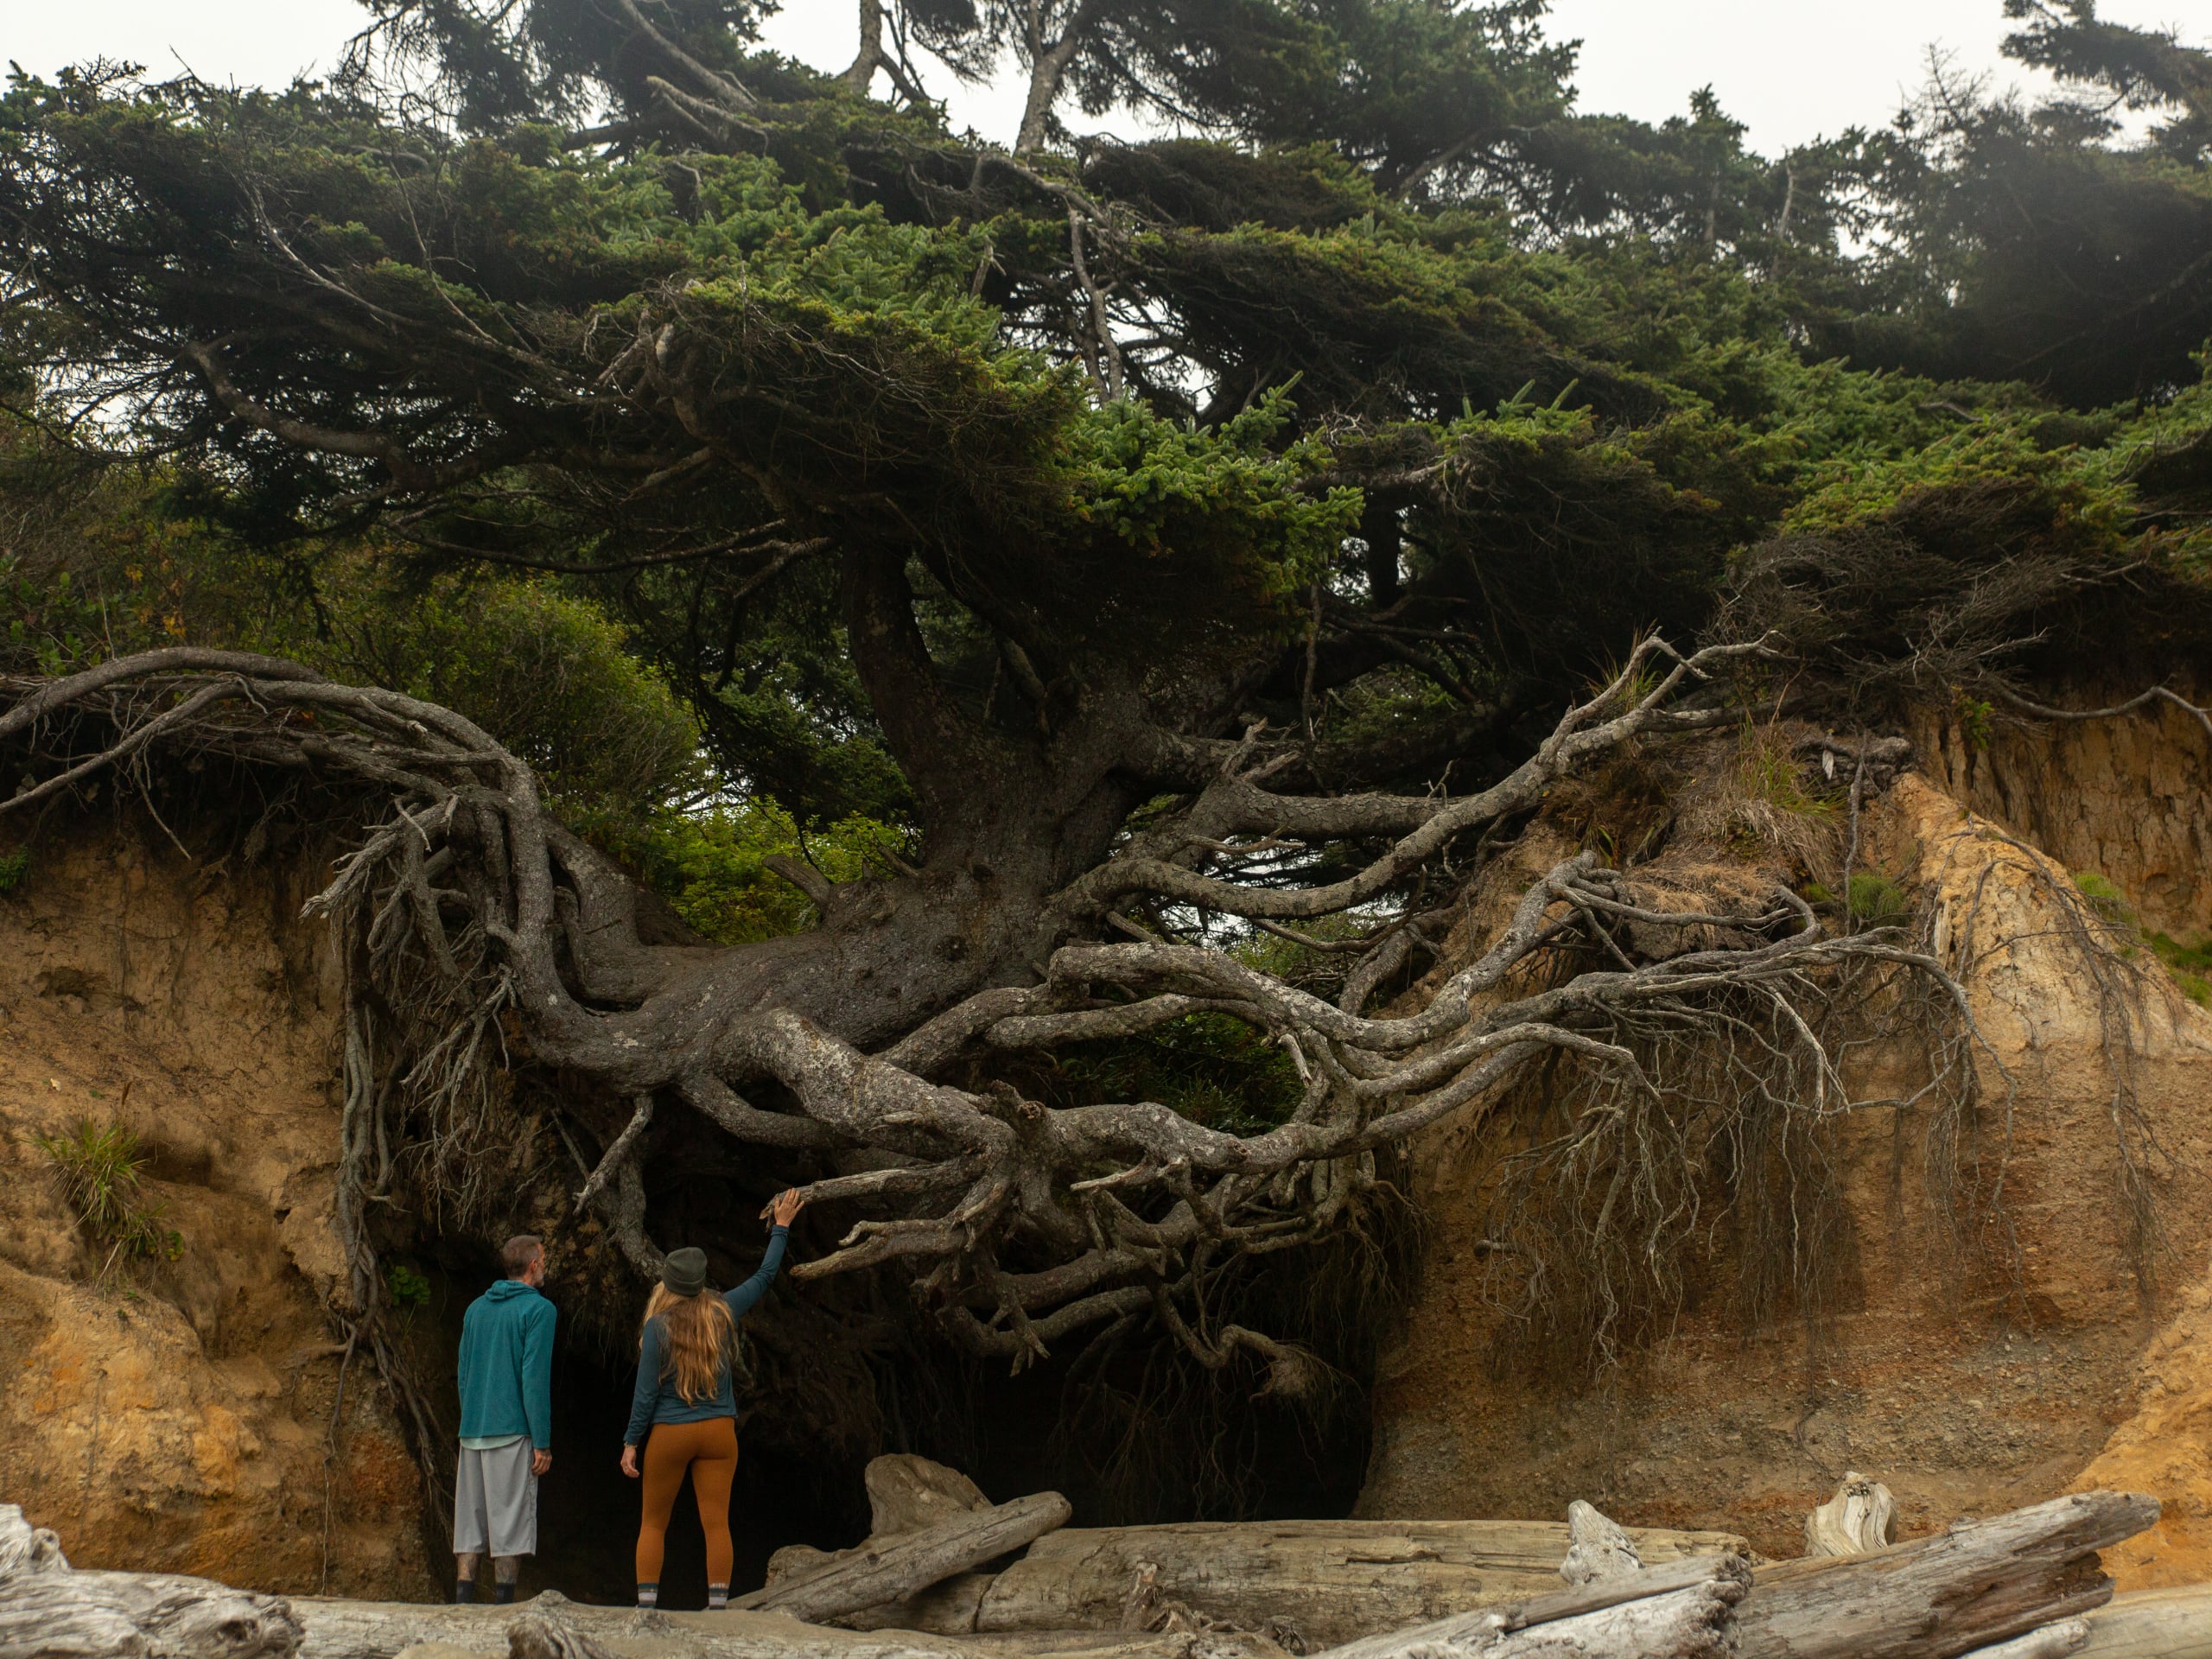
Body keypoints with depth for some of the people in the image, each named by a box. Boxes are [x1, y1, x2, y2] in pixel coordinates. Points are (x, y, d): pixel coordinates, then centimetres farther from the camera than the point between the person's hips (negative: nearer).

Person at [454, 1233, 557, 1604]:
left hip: (472, 1433, 6)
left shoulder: (476, 1309, 15)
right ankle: (503, 1604, -2)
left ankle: (463, 1601, 5)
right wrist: (543, 1443, -9)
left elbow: (463, 1374, 18)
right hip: (512, 1433, -6)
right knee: (510, 1523, -1)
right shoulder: (539, 1309, -6)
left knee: (469, 1521, 8)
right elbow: (535, 1379, -12)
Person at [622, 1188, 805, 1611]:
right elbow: (765, 1276, 12)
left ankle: (646, 1606, 7)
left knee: (653, 1524, 10)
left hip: (669, 1434, -2)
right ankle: (718, 1606, -1)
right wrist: (781, 1228, 21)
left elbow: (647, 1391, -9)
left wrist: (631, 1441, -2)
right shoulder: (723, 1314, -1)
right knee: (717, 1523, 2)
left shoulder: (658, 1327, -10)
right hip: (719, 1432, 2)